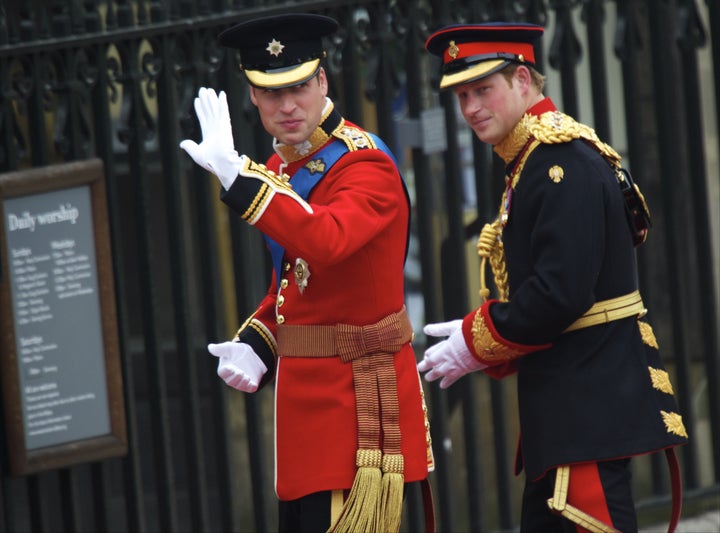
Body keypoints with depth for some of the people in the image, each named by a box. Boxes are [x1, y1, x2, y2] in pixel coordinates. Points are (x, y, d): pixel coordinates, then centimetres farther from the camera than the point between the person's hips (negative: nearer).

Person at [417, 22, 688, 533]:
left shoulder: (564, 160, -15)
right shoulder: (531, 161, 16)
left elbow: (561, 293, -23)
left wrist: (476, 343, -11)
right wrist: (478, 338, 7)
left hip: (592, 391, -11)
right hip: (561, 395, 11)